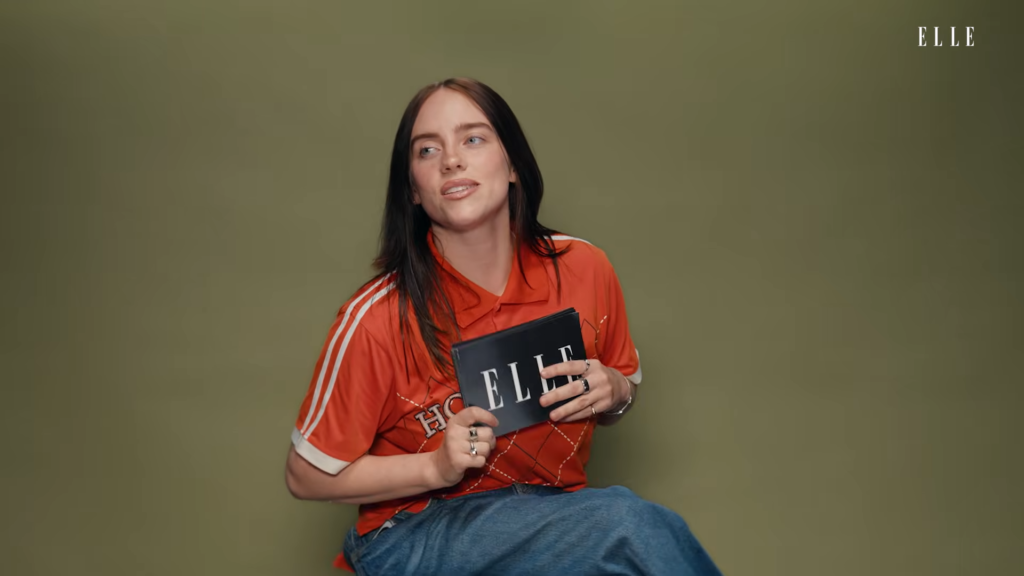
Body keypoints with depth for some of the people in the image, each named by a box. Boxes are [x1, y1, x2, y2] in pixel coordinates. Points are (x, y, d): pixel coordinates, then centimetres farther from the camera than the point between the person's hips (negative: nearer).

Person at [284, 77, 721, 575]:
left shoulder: (584, 270, -5)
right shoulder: (378, 320, -17)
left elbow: (627, 382, 15)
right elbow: (307, 476, -5)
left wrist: (615, 393, -9)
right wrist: (436, 467, -18)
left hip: (554, 514, 4)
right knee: (631, 523, -30)